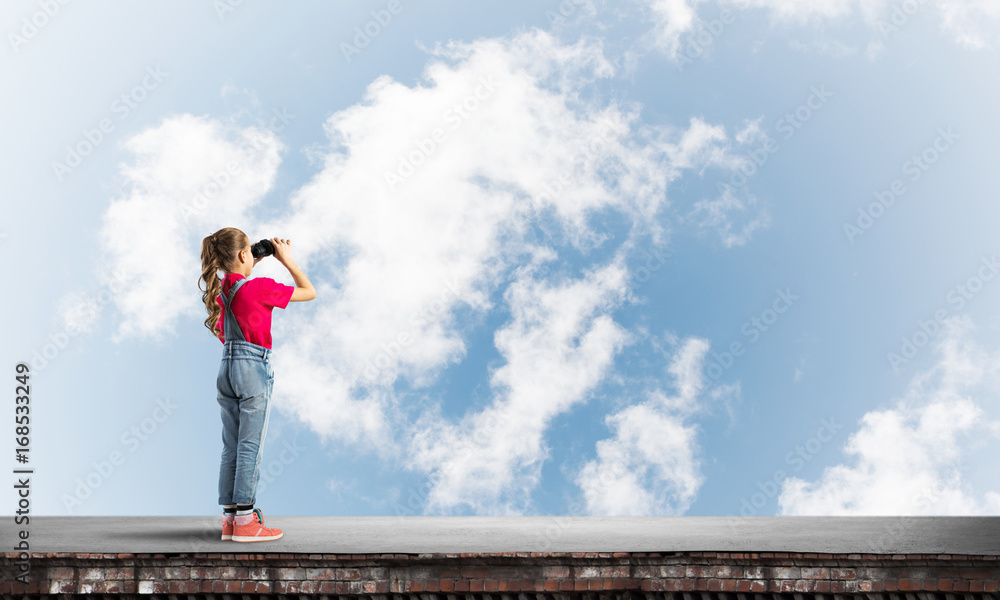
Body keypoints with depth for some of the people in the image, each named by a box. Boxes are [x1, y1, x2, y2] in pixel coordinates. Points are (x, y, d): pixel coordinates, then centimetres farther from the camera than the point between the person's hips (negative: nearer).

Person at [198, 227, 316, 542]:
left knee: (231, 446, 10)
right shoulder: (259, 287, -13)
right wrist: (287, 259, 2)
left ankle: (230, 518, 13)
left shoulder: (219, 290, 6)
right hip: (254, 368, -7)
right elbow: (308, 291, -4)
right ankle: (245, 521, -2)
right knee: (251, 445, -3)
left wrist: (252, 267, 23)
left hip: (227, 368, 7)